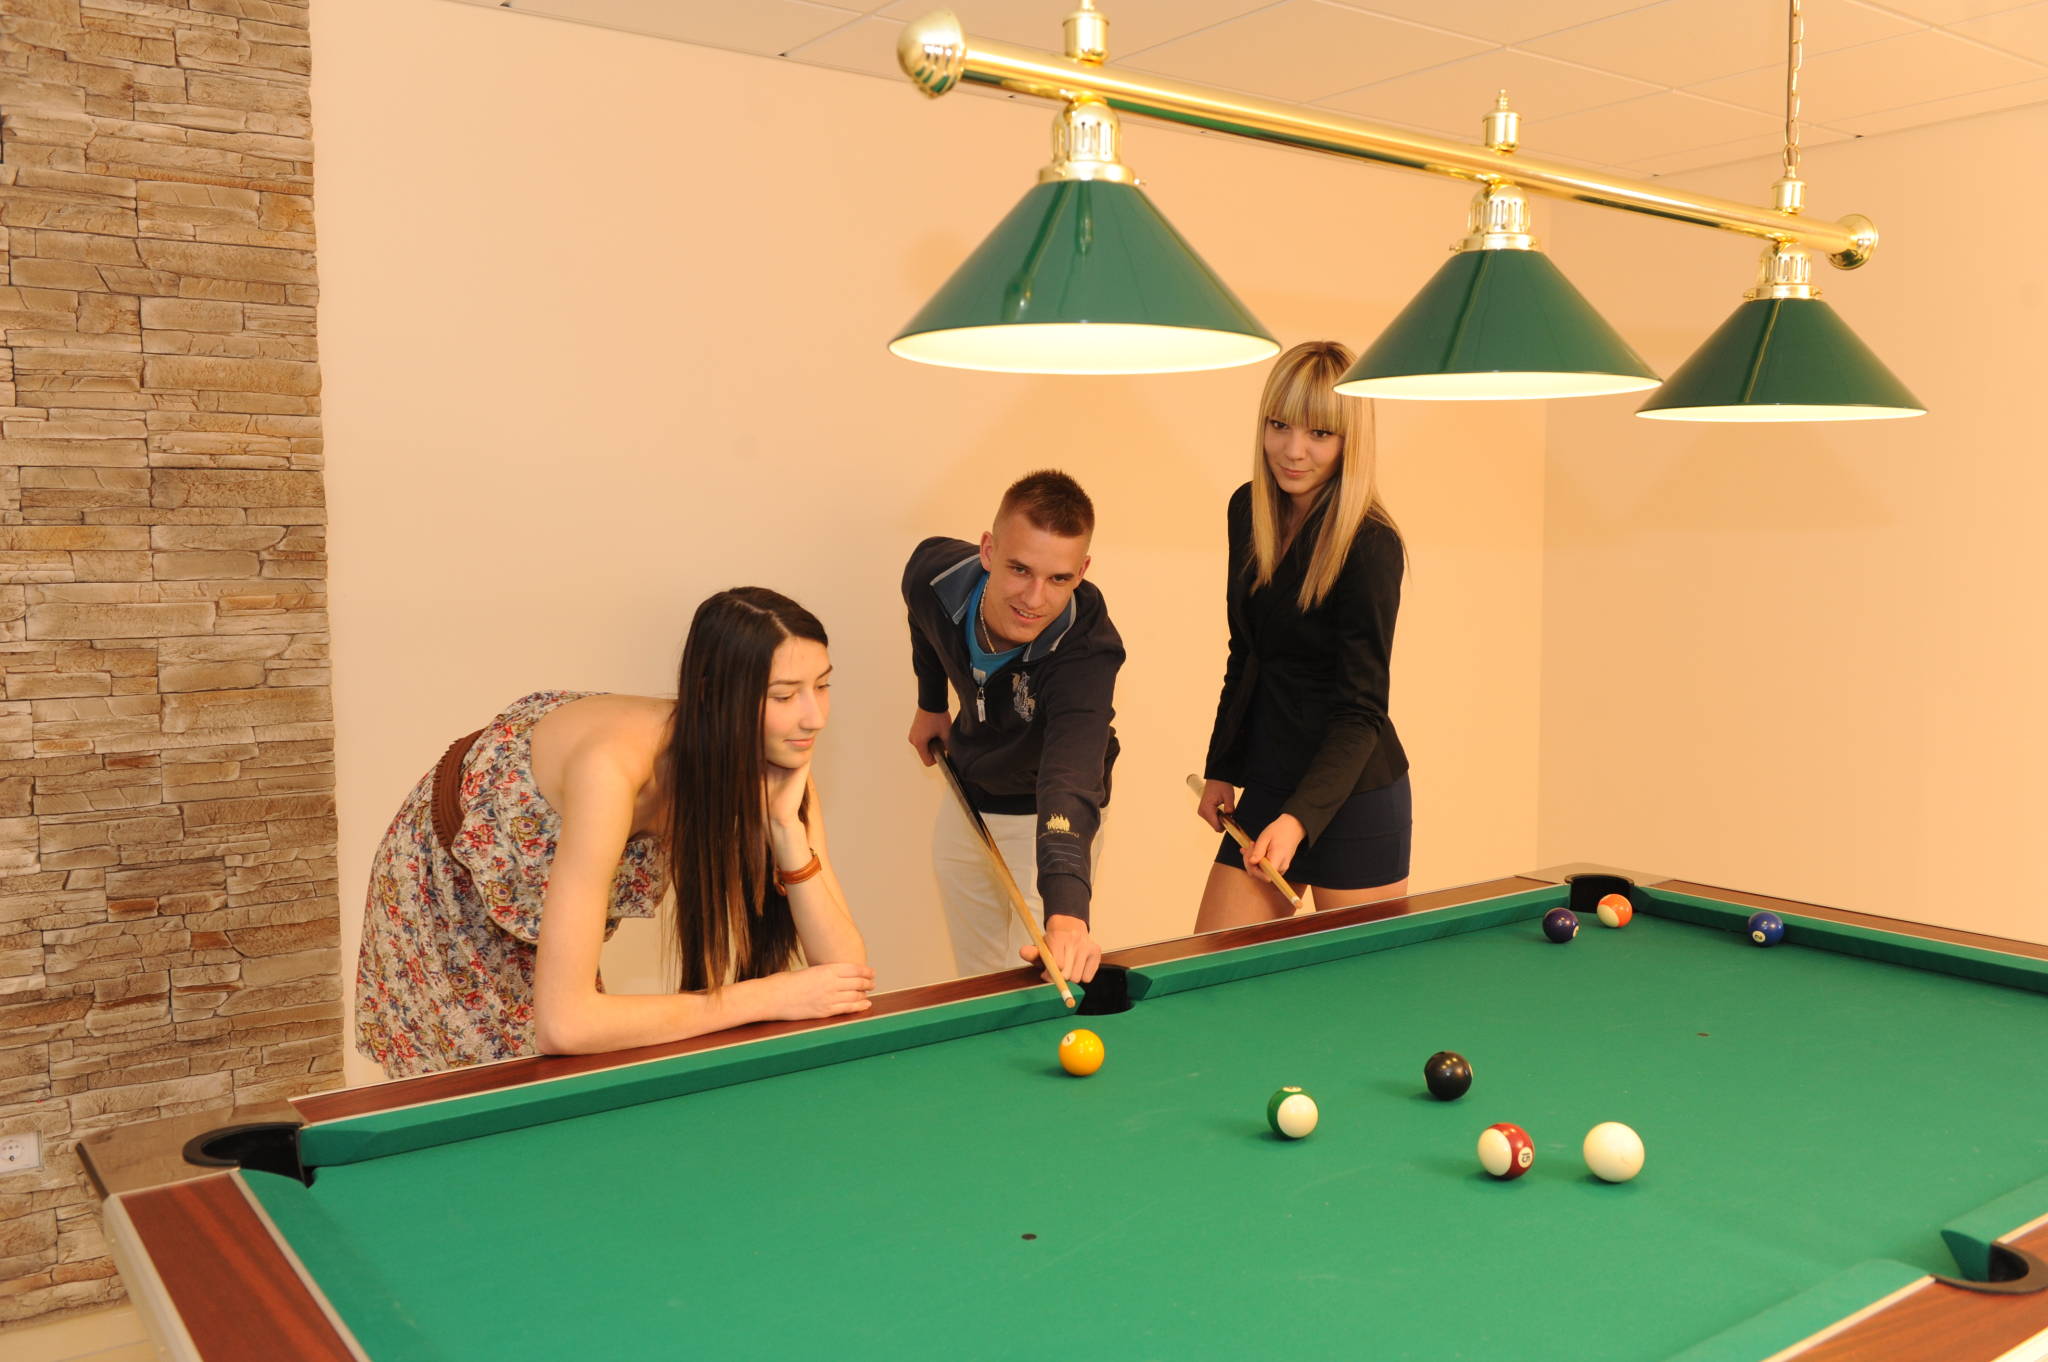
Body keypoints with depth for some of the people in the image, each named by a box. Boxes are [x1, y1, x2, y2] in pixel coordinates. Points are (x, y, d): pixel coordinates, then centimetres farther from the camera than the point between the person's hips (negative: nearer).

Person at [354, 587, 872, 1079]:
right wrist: (768, 997, -40)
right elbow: (562, 1023, -47)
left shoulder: (783, 765, -25)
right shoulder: (615, 764, -44)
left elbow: (847, 970, -26)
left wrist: (787, 829, -39)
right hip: (442, 888, -5)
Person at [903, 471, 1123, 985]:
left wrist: (1067, 911, -65)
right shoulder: (935, 572, -23)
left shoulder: (1087, 651, -37)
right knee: (977, 986, 14)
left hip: (1045, 816, -4)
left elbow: (1069, 777, -52)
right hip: (965, 802, 5)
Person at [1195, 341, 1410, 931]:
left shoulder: (1370, 545, -16)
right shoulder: (1248, 511, 4)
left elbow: (1361, 709, -19)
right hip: (1268, 784, 6)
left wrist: (1299, 818, -30)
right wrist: (1220, 768, 13)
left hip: (1350, 794, -6)